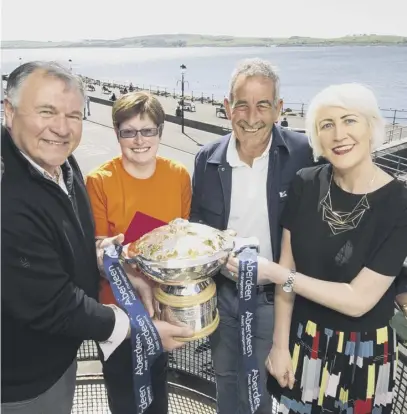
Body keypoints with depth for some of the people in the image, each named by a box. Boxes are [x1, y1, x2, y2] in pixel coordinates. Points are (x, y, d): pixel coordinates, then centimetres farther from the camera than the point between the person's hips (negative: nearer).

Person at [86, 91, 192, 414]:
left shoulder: (179, 175, -7)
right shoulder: (99, 181, -16)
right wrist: (134, 280, -29)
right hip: (117, 302, -2)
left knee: (158, 375, 25)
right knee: (121, 379, 21)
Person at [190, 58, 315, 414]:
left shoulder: (302, 154, -18)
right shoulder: (208, 158, -8)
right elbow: (196, 225, 2)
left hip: (273, 297, -2)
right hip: (221, 292, 3)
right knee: (225, 376, 25)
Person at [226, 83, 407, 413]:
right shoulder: (306, 185, -9)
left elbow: (358, 299, -20)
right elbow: (288, 265, -4)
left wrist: (275, 274, -21)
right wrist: (280, 344, -2)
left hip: (363, 352, -2)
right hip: (303, 342, 3)